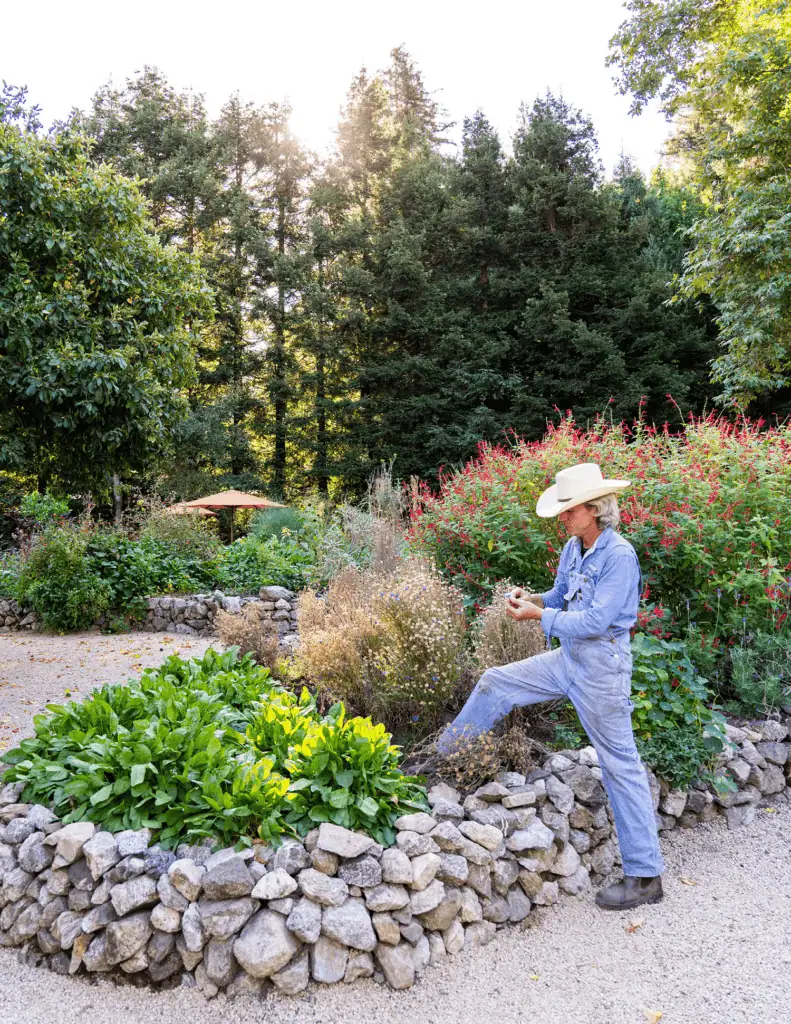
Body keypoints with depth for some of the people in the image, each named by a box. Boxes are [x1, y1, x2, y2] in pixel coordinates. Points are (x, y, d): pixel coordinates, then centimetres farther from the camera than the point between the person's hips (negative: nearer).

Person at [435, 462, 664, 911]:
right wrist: (531, 598, -3)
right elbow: (561, 597, 17)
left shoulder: (619, 556, -20)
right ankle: (440, 759, 22)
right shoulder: (573, 549, 4)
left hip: (602, 665, -8)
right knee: (495, 684, 7)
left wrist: (538, 615, -20)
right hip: (568, 657, 8)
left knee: (621, 765, 1)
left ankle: (646, 877, 16)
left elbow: (595, 621, -25)